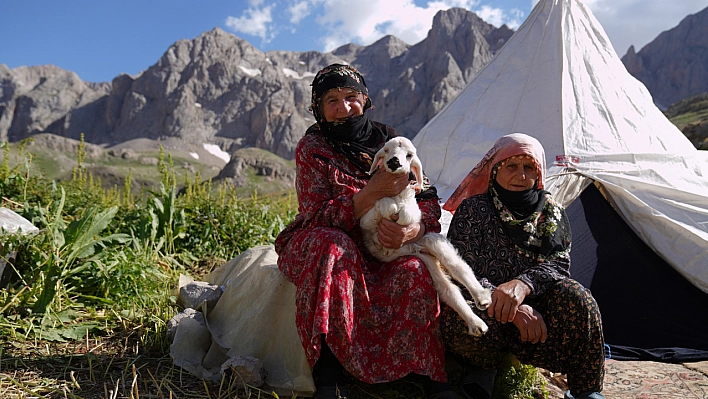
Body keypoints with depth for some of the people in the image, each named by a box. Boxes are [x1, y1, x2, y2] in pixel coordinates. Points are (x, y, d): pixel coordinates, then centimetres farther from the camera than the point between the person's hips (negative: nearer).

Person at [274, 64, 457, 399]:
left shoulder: (388, 140, 3)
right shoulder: (312, 148, -5)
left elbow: (428, 200, -1)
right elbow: (317, 216, -17)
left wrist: (413, 230, -25)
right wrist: (373, 191, -30)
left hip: (381, 250, 3)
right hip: (318, 247, -2)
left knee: (414, 271, -27)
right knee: (334, 245, -36)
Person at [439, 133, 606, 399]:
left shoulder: (550, 212, 6)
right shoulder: (473, 210, -6)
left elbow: (558, 264, -7)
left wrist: (523, 285, -31)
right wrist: (513, 309, -26)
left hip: (531, 310, 3)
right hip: (483, 309, -2)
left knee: (574, 297, -27)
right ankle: (484, 368, -1)